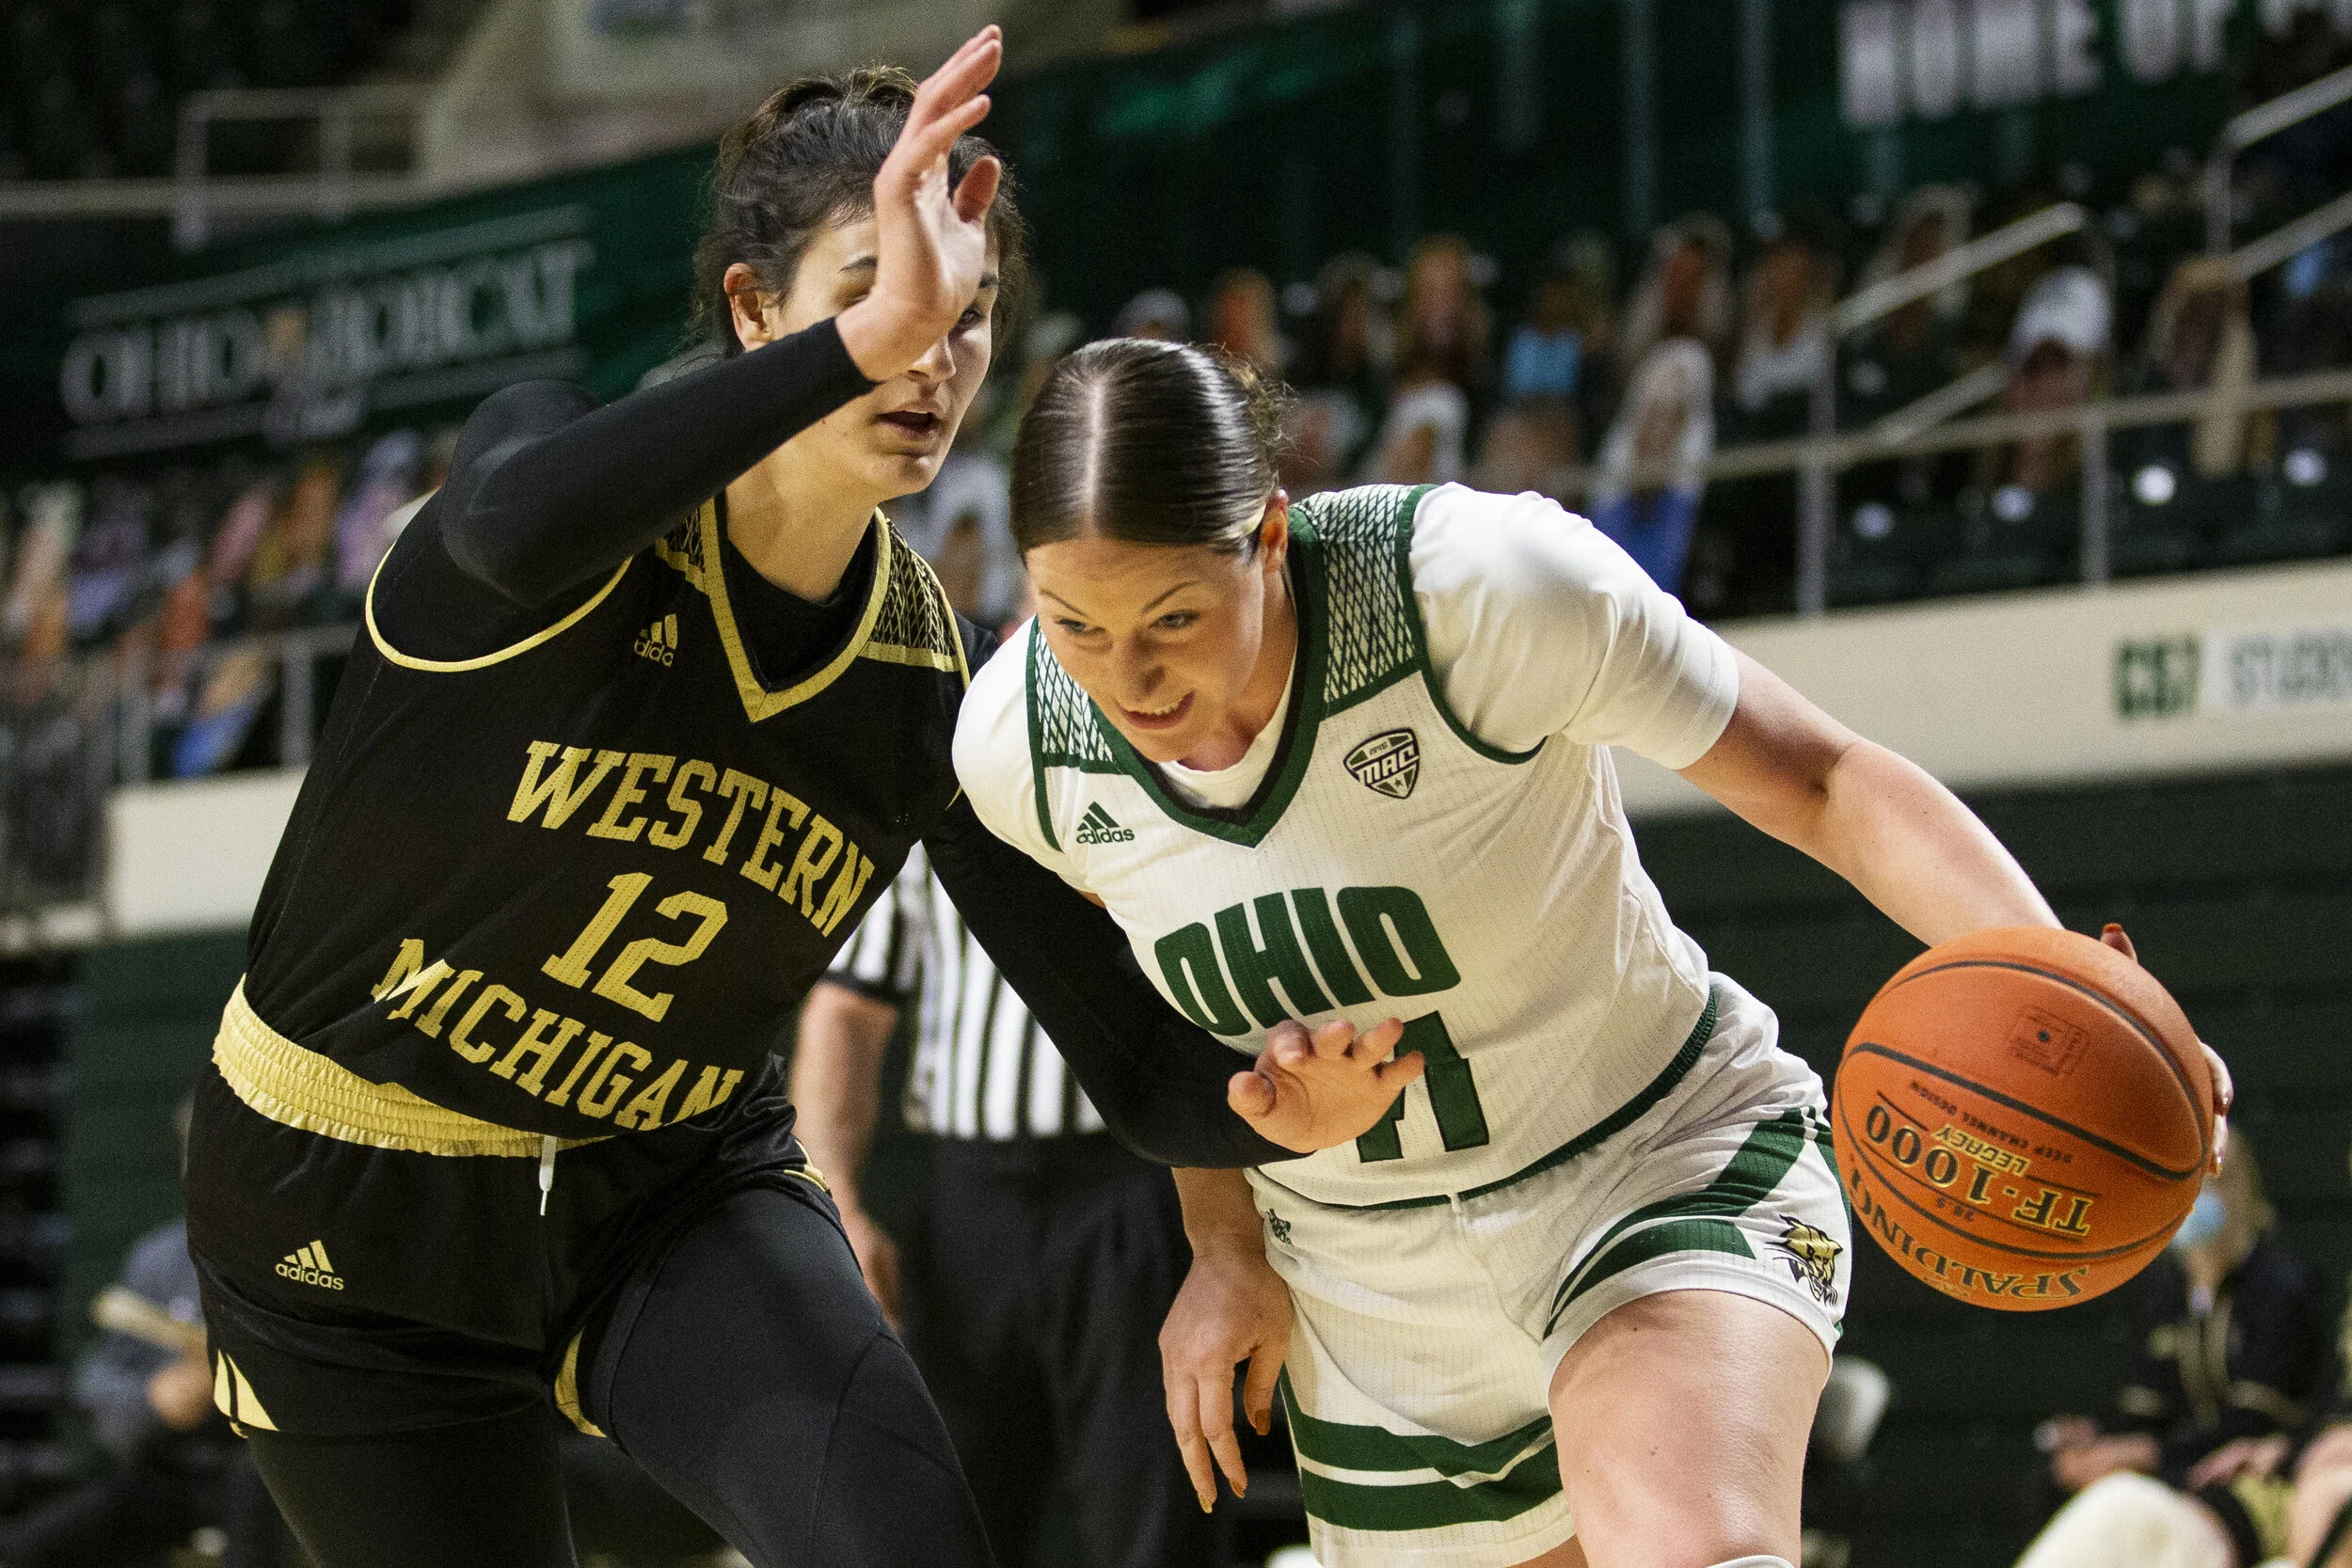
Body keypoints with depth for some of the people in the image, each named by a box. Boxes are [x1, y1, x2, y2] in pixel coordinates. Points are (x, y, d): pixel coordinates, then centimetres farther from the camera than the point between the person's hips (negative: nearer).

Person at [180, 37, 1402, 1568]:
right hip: (352, 1213, -2)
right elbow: (513, 527, -45)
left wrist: (1270, 1104, -32)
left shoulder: (936, 691, -8)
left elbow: (1139, 1056, -8)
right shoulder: (583, 473, -18)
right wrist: (863, 337, -53)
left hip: (679, 1202, 2)